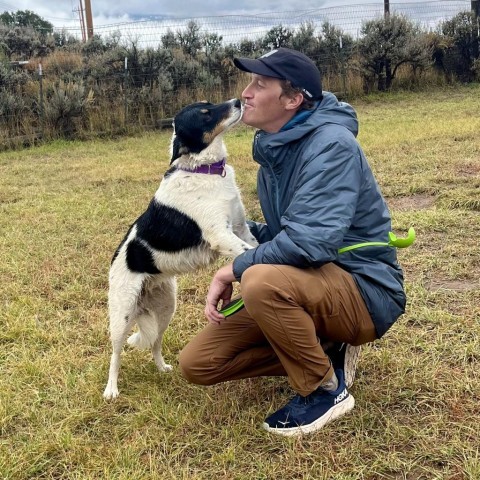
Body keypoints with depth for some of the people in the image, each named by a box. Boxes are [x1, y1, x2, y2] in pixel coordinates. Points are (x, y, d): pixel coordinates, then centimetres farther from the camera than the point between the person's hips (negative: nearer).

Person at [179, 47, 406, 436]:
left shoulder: (331, 144, -19)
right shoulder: (274, 149, 7)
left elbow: (311, 242, -31)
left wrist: (233, 269, -18)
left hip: (364, 292, -8)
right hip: (307, 287, 8)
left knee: (262, 280, -37)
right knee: (198, 363, 0)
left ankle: (327, 388, -11)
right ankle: (322, 353, 10)